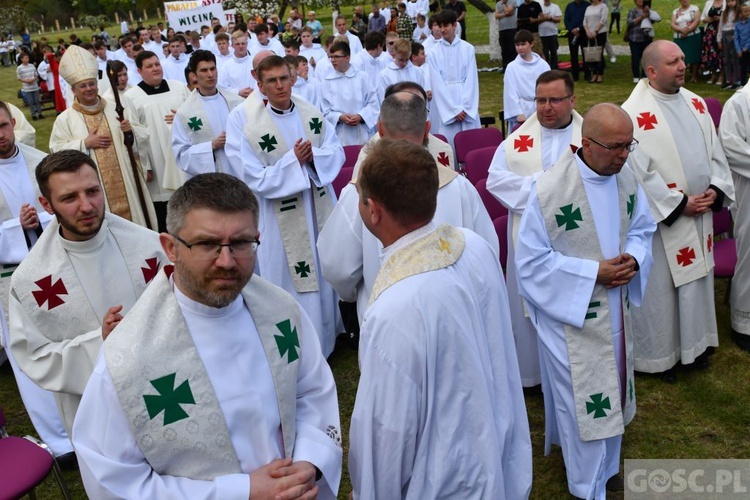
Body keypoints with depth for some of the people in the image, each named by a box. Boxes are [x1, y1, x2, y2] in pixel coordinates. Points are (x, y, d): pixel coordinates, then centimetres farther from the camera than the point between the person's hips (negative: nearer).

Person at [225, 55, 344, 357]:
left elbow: (337, 150, 2)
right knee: (293, 281, 5)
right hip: (282, 217, -5)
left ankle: (329, 331, 41)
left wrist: (313, 155, -18)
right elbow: (254, 178, -16)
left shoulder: (311, 113, -1)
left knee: (327, 272, 19)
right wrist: (294, 160, -20)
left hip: (320, 208, 5)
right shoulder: (243, 120, -14)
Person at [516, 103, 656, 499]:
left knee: (612, 389, 22)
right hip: (571, 312, -6)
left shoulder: (627, 178, -4)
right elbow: (531, 260, -18)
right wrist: (593, 272, -22)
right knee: (583, 399, 6)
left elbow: (642, 228, 10)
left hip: (615, 308, 6)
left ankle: (606, 464, 46)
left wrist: (633, 259, -13)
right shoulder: (550, 190, -24)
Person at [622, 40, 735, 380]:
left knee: (696, 279, 18)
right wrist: (679, 204, -18)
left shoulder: (695, 104, 7)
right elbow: (639, 173, -20)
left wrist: (716, 189, -5)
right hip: (662, 218, -7)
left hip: (700, 213, 7)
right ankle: (658, 355, 24)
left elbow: (715, 151, 11)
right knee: (659, 287, 6)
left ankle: (693, 344, 37)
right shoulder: (635, 115, -17)